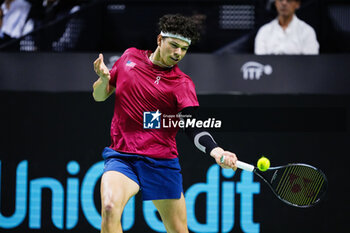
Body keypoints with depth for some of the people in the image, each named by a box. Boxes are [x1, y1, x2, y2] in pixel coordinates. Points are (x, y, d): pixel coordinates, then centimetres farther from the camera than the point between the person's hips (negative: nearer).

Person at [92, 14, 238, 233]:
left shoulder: (182, 83, -3)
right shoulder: (130, 57, 7)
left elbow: (193, 127, -16)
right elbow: (100, 95, 17)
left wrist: (217, 151, -36)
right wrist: (104, 79, -7)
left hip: (162, 163, 0)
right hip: (122, 156, 0)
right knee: (110, 207, -28)